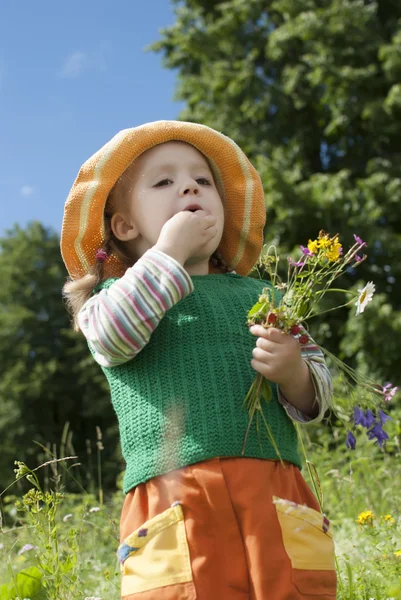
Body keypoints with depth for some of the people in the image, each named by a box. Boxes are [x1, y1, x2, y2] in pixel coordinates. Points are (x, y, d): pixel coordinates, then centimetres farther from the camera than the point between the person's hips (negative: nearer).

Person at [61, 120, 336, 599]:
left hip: (274, 489, 3)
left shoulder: (259, 296, 18)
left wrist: (295, 372, -7)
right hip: (173, 500, -2)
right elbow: (110, 340, -11)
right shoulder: (119, 294, 13)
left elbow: (316, 395, 16)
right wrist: (168, 252, -4)